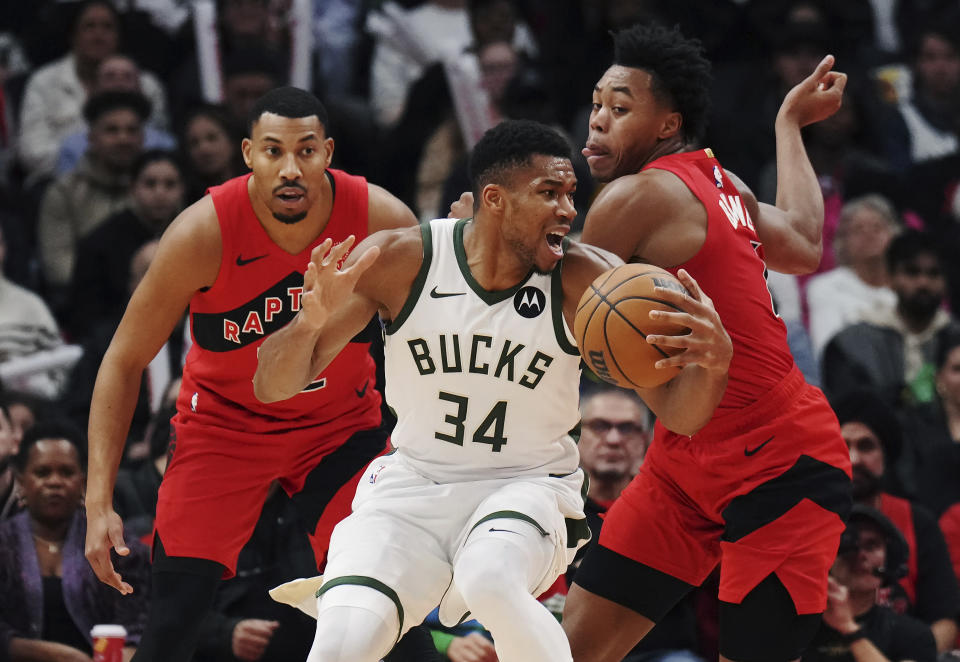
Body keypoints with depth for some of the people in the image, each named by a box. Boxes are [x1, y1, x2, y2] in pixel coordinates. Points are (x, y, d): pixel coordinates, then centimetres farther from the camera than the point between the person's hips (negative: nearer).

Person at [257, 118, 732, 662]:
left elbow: (679, 412, -13)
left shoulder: (584, 280, -12)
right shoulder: (399, 261, -11)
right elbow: (272, 387, -9)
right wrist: (314, 319, -32)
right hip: (412, 487, 1)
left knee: (491, 581, -34)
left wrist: (713, 362, -36)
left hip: (527, 489, -1)